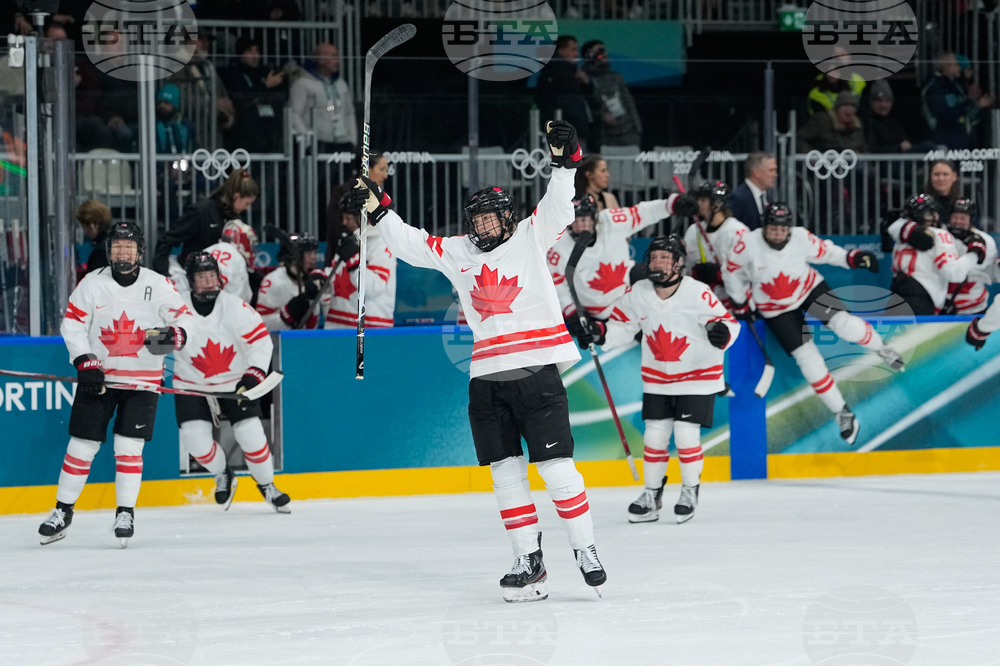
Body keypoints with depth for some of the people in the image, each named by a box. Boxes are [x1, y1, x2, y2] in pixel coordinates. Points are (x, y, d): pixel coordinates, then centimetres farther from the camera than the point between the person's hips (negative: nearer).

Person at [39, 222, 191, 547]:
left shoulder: (158, 285, -4)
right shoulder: (92, 283, -3)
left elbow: (184, 318, -2)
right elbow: (72, 323, -1)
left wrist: (175, 334, -25)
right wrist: (84, 361, -13)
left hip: (142, 380, -1)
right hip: (97, 377, 1)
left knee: (129, 446, -6)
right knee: (82, 444, 2)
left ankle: (126, 513, 6)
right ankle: (63, 511, 13)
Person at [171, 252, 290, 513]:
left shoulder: (235, 306, -17)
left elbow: (261, 339, -17)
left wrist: (254, 374, -27)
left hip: (235, 381, -1)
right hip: (191, 384, 1)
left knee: (251, 435, -11)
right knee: (195, 439, -13)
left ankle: (267, 485, 13)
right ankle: (223, 476, 18)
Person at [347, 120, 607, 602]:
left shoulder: (530, 237, 3)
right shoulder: (456, 253, 14)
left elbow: (558, 208, -10)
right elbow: (410, 244, 15)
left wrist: (564, 161, -23)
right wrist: (378, 209, 6)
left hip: (536, 371, -5)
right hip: (487, 377, 5)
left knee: (556, 465, -7)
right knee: (506, 471, 3)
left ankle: (586, 551, 2)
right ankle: (528, 562, 8)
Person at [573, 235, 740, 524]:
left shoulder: (698, 293, -21)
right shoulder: (639, 294, -7)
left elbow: (729, 322, -18)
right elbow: (622, 325, 4)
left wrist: (721, 332, -40)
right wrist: (599, 332, -14)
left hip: (697, 374, -4)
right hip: (657, 378, 4)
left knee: (685, 434, -8)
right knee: (655, 435, 5)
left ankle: (690, 491, 10)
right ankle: (651, 494, 18)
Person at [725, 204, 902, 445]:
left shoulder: (801, 238, -19)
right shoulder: (748, 245, -22)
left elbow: (824, 252, -2)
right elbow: (733, 274, -5)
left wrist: (853, 258, -15)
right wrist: (741, 304, 2)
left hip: (810, 288, 1)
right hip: (777, 311, -1)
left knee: (843, 323, -22)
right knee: (807, 358, -8)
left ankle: (882, 349, 11)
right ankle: (842, 413, 3)